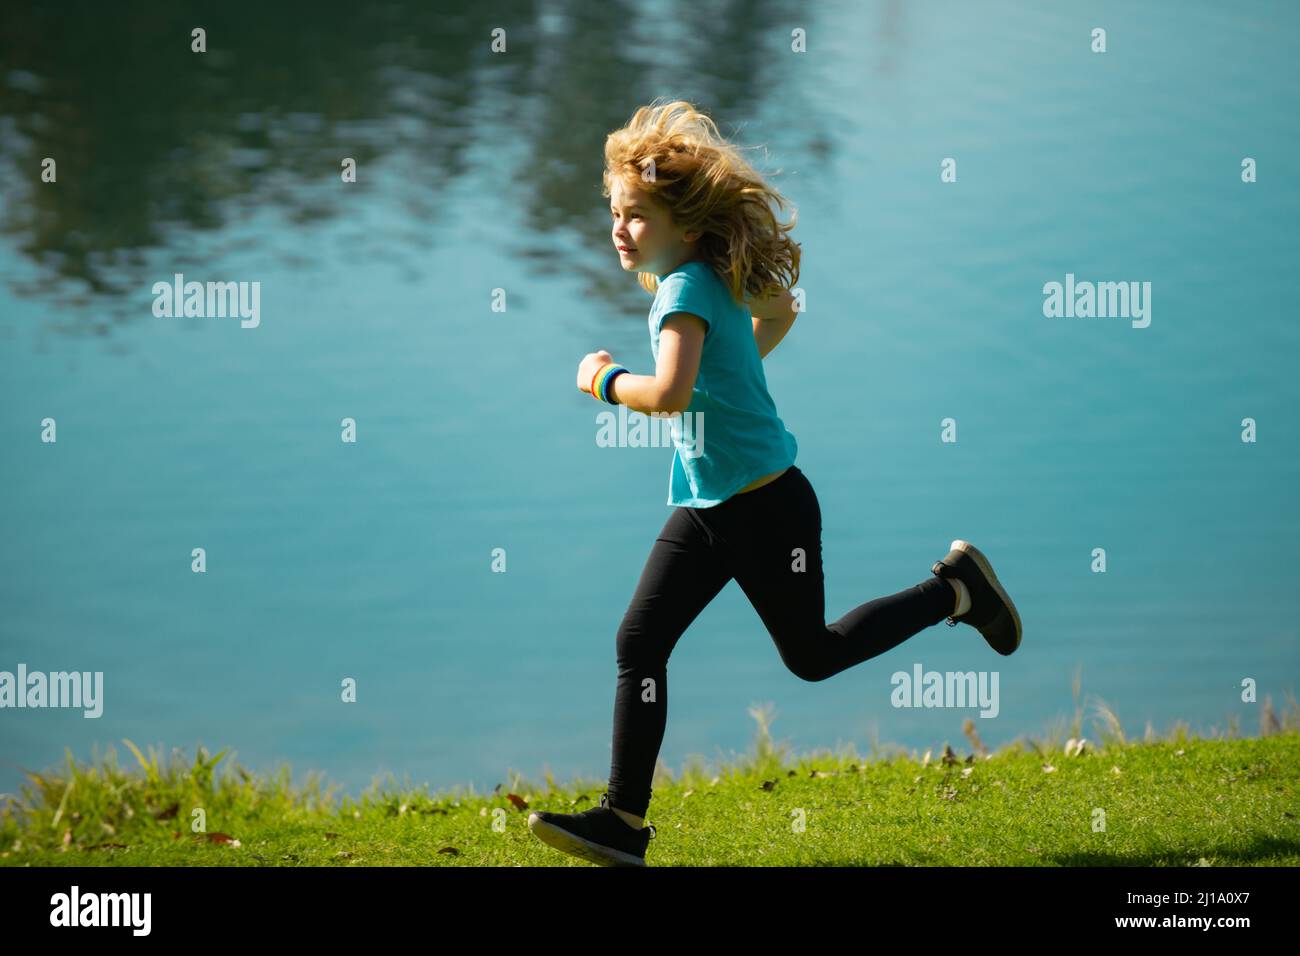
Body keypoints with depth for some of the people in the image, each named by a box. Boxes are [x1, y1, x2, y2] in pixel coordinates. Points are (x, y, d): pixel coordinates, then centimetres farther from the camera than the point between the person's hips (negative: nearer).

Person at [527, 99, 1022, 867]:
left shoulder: (687, 286, -22)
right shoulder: (719, 276, 5)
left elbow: (670, 393, -36)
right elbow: (781, 310, 26)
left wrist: (606, 381, -19)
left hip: (765, 507, -9)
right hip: (705, 509, 9)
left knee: (811, 654, 8)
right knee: (640, 644, -1)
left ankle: (956, 588, 26)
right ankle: (624, 822, -1)